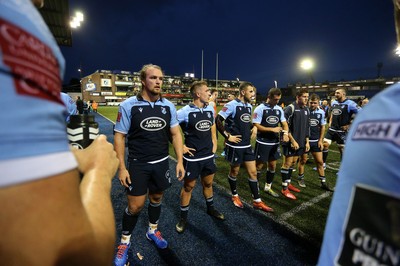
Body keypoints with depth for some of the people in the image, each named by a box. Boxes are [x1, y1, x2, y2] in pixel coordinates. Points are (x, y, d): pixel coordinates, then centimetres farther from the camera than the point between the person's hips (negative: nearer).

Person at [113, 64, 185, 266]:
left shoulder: (168, 106, -3)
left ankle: (152, 230, 46)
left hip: (161, 163, 3)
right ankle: (125, 241, 33)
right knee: (135, 205, 5)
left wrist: (179, 161, -3)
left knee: (157, 198, 18)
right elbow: (119, 136, -6)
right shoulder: (128, 105, -11)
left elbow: (175, 134, 2)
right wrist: (122, 167, -9)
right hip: (137, 164, -3)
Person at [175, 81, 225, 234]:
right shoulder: (185, 112, -17)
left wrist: (214, 144, 12)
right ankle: (183, 218, 30)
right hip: (193, 157, -5)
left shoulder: (210, 109, 3)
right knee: (188, 187, 10)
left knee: (208, 183, 22)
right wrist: (180, 146, -12)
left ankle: (210, 209, 45)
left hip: (209, 155, 6)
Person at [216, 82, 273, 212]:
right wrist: (228, 136, -17)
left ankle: (257, 201, 22)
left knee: (253, 172, 9)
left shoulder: (249, 106, 10)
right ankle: (235, 196, 34)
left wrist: (254, 127, 6)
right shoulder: (232, 105, -16)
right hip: (235, 146, -7)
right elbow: (217, 121, -19)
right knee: (234, 171, 11)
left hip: (247, 145, 7)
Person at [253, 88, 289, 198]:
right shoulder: (260, 108, -13)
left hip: (275, 142, 6)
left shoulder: (279, 109, 6)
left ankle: (268, 187, 31)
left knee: (272, 165, 14)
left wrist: (285, 133, -13)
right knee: (259, 166, 4)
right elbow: (256, 126, -16)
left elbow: (284, 123, 9)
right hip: (262, 143, -6)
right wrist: (273, 129, -19)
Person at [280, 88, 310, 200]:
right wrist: (293, 140, -17)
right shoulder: (290, 108, -13)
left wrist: (307, 141, 13)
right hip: (290, 142, -7)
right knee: (287, 163, -2)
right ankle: (284, 189, 9)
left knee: (293, 162, 14)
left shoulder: (306, 109, 11)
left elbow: (307, 126, 17)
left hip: (300, 142, 7)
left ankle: (288, 183, 29)